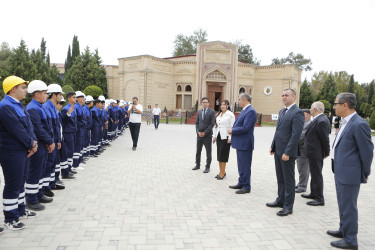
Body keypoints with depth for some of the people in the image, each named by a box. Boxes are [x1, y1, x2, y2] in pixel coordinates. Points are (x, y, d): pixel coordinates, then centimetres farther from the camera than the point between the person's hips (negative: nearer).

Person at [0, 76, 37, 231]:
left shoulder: (19, 106, 13)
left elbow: (29, 125, 10)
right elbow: (17, 131, -22)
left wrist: (33, 142, -5)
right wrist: (31, 144, -10)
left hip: (24, 151, 10)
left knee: (20, 183, 20)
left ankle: (20, 210, 35)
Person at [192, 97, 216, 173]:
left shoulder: (212, 111, -6)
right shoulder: (199, 112, 10)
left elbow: (212, 124, -11)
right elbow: (197, 122, 11)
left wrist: (204, 132, -13)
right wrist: (198, 131, -5)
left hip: (207, 135, -5)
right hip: (199, 135, 5)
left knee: (208, 152, 4)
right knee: (198, 151, 13)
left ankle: (207, 167, 14)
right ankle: (197, 165, 26)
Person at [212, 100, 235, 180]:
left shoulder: (230, 115, -8)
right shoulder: (218, 114, 13)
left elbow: (232, 127, -12)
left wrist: (230, 138, -17)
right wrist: (214, 136, 12)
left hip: (225, 137, -7)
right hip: (219, 137, 7)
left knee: (223, 155, -3)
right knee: (219, 155, 9)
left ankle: (223, 173, 6)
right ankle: (221, 172, 18)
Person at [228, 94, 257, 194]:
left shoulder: (250, 111, -17)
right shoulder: (244, 110, 15)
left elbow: (245, 128, -24)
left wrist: (232, 131, -13)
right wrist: (232, 130, 2)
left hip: (245, 144, -10)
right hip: (240, 143, 10)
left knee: (245, 166, -1)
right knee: (241, 165, 19)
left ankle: (246, 187, 11)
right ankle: (241, 183, 32)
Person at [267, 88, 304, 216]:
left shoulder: (297, 112, -13)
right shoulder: (282, 111, 15)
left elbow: (296, 134, -19)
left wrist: (287, 152, -21)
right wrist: (273, 146, 15)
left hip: (287, 152, -8)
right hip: (278, 151, 8)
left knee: (288, 180, 3)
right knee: (280, 178, 18)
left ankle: (288, 206, 14)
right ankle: (280, 200, 32)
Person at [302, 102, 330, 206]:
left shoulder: (321, 121, -21)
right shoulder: (319, 119, 9)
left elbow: (325, 138, -18)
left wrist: (326, 153, -8)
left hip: (316, 153, -10)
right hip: (313, 152, 10)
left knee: (317, 175, -1)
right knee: (314, 174, 19)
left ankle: (319, 199, 9)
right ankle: (314, 194, 33)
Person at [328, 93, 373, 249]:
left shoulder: (359, 125, -20)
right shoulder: (345, 122, 10)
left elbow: (367, 151, -16)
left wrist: (365, 173, -6)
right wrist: (337, 169, 18)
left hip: (350, 173, -10)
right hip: (340, 172, 10)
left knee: (348, 206, 3)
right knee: (343, 204, 22)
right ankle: (344, 230, 40)